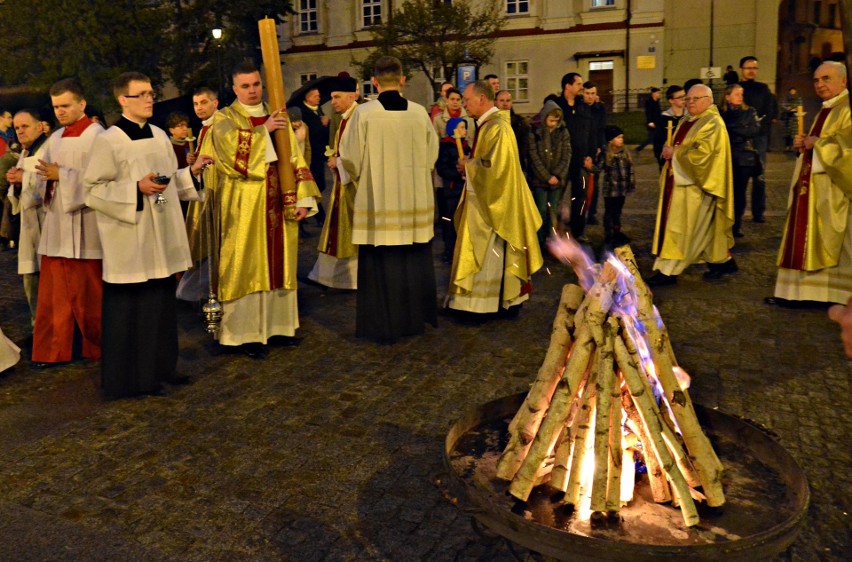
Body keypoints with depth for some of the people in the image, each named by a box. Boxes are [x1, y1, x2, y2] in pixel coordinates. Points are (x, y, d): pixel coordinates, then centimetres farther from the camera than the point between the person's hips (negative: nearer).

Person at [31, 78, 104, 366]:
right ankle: (52, 350, 17)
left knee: (87, 293, 2)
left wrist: (62, 175, -17)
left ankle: (96, 348, 17)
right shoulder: (55, 138, 15)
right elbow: (48, 178, 14)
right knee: (53, 292, 8)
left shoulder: (96, 135, -6)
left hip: (83, 227, -6)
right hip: (56, 224, 7)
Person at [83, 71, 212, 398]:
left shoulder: (160, 136, 11)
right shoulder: (108, 141, -10)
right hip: (129, 241, -7)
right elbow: (93, 190, -12)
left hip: (161, 238, 7)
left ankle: (160, 367, 26)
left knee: (162, 303, 13)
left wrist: (192, 171, 3)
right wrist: (136, 188, -22)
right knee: (129, 307, 1)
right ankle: (128, 377, 13)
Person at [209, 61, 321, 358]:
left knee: (278, 263, 8)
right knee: (247, 265, -2)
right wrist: (264, 130, -15)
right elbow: (231, 145, -20)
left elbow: (295, 158, 9)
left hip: (277, 203, 4)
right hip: (244, 206, -4)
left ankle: (278, 323, 19)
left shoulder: (278, 117, 14)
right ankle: (247, 332, 5)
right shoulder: (225, 119, 2)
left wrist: (303, 198, 0)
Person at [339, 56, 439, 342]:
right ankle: (415, 318, 24)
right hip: (416, 201, 3)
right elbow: (431, 156, 4)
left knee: (381, 263, 5)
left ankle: (385, 325, 11)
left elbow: (350, 158, -6)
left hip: (377, 202, -3)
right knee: (415, 261, 13)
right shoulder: (420, 113, -3)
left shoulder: (363, 113, -11)